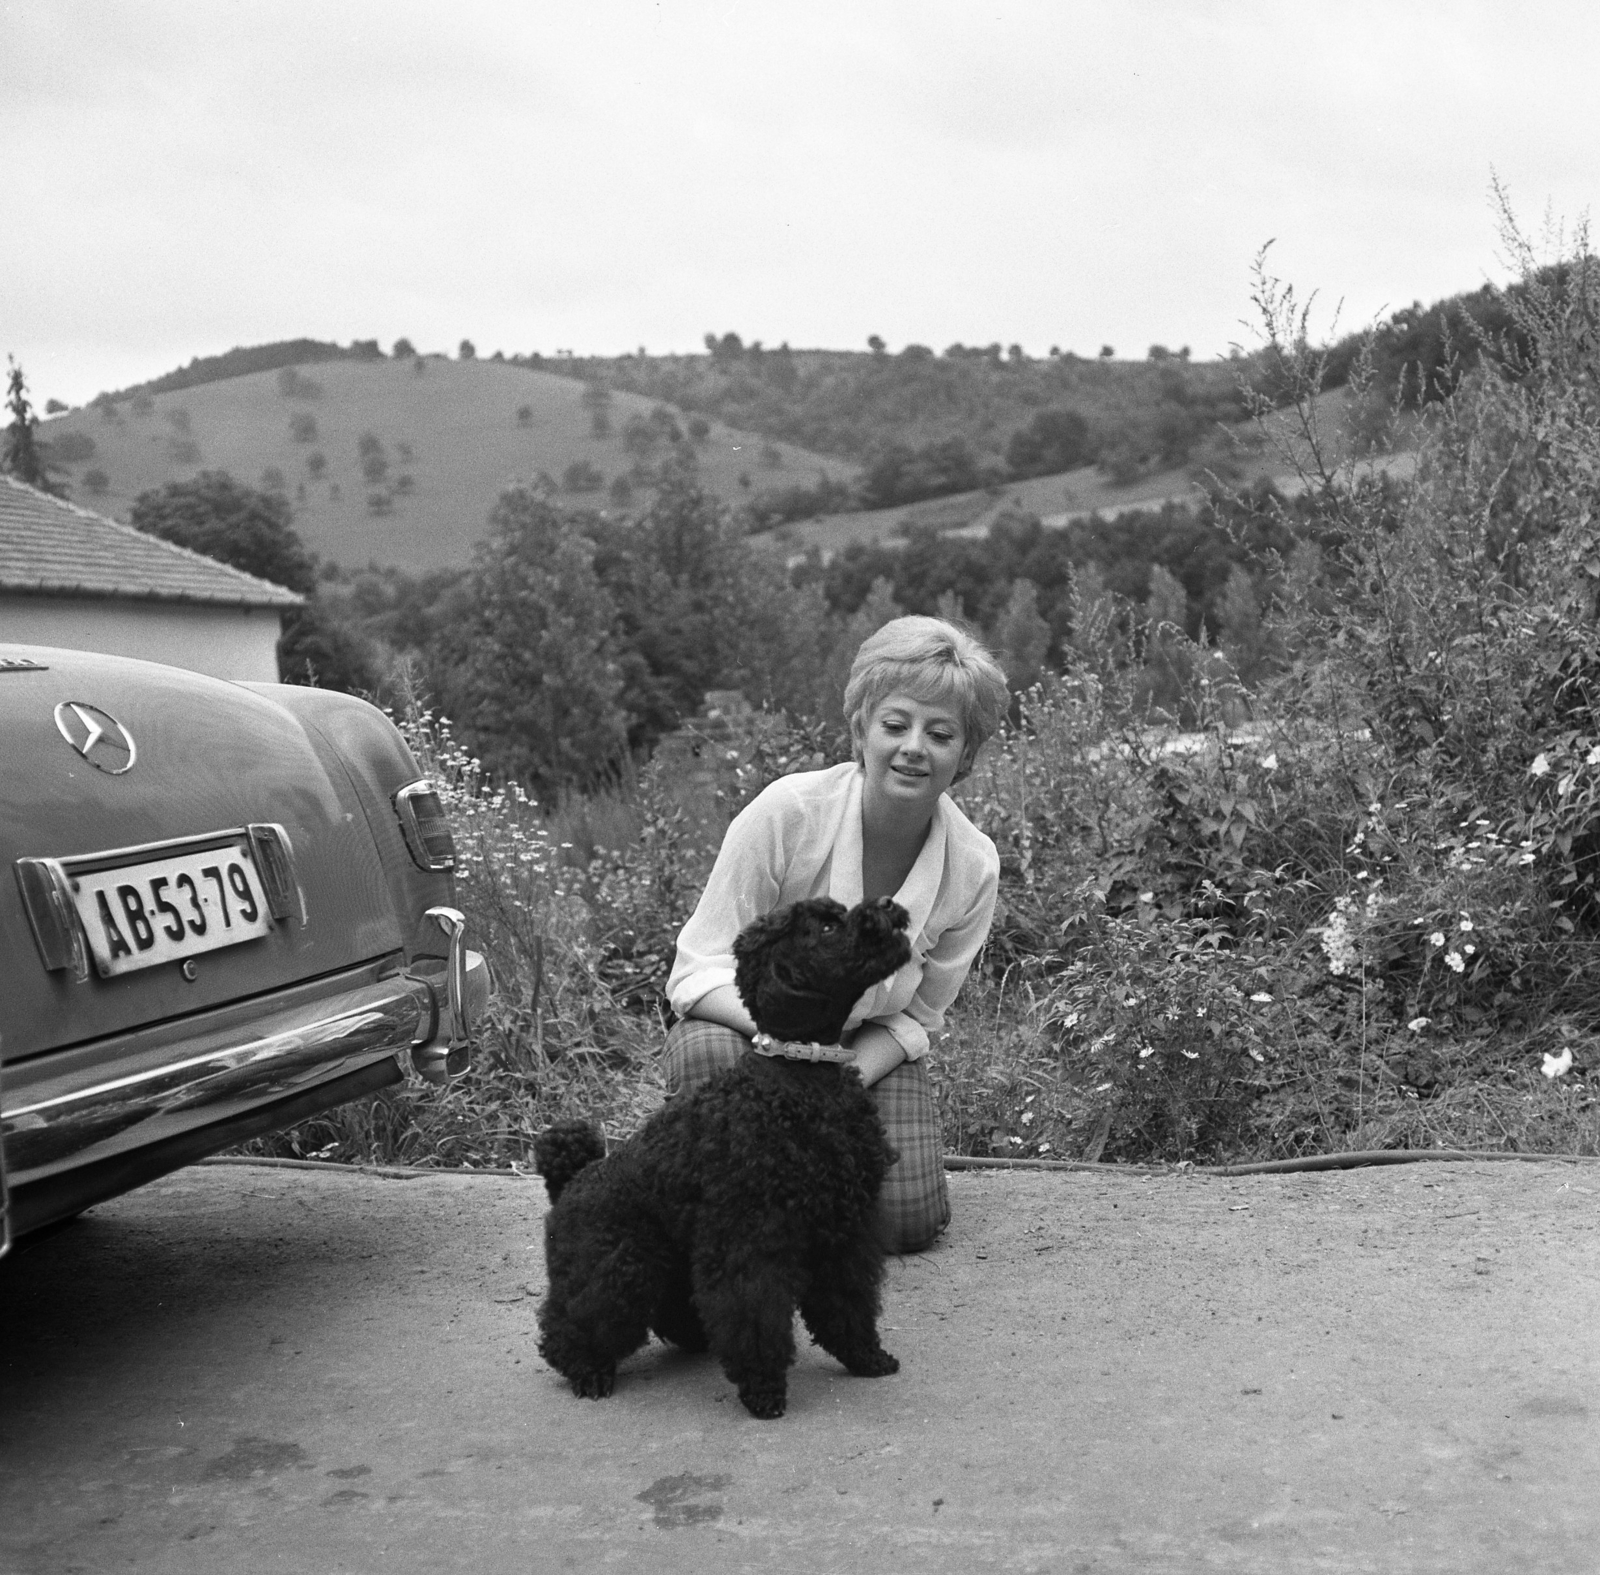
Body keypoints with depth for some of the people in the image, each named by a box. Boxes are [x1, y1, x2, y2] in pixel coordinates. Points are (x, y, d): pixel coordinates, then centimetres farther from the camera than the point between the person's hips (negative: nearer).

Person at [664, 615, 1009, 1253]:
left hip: (869, 1050, 3)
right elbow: (698, 973, -22)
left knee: (907, 1222, -17)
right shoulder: (786, 812, -26)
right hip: (746, 1026, -2)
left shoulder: (974, 866, -16)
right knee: (707, 1052, -38)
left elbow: (915, 1016, -5)